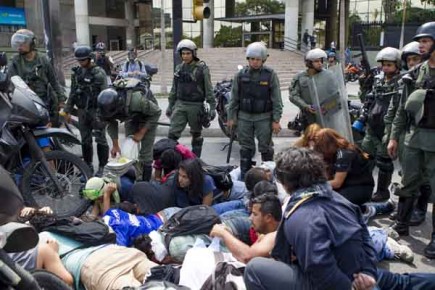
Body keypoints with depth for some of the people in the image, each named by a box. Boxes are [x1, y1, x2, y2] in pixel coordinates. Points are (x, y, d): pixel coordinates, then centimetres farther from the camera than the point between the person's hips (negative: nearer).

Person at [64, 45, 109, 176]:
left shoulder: (99, 72, -8)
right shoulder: (76, 72, 8)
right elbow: (72, 93, 14)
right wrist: (68, 110, 10)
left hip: (97, 110, -5)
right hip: (82, 111, 5)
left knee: (100, 140, 1)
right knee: (85, 140, 11)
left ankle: (102, 167, 10)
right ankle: (88, 165, 23)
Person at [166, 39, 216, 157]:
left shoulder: (202, 68, -6)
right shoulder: (179, 68, 9)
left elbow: (208, 89, -6)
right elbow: (174, 89, 15)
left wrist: (212, 107, -10)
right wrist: (170, 105, 16)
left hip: (196, 106, -3)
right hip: (180, 104, 4)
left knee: (196, 135, 11)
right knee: (172, 133, -6)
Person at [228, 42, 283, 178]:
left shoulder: (270, 74, -5)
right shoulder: (241, 74, 2)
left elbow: (276, 100, -3)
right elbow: (234, 98, 8)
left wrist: (276, 120, -7)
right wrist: (231, 117, 6)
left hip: (264, 117, -2)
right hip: (244, 117, 2)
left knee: (266, 148, 3)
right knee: (246, 148, 9)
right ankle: (244, 176, 18)